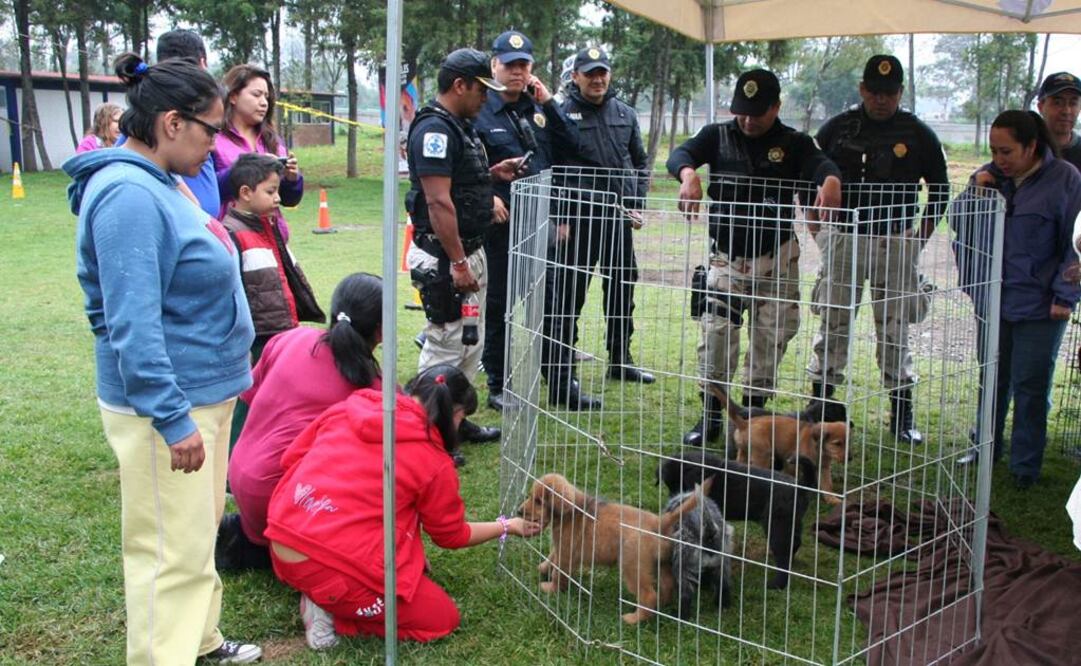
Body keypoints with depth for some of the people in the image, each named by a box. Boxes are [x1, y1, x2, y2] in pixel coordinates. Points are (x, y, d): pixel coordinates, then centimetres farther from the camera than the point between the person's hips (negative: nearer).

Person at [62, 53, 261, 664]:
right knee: (174, 551, -1)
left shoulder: (159, 183, 10)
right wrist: (171, 417, -26)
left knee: (202, 528, 23)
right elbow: (133, 324, -26)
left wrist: (234, 367, 24)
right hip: (168, 404, -11)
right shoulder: (129, 195, -22)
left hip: (204, 390, 11)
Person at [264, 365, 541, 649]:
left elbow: (291, 459, 15)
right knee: (443, 618, 13)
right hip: (332, 572, -7)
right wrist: (508, 526, 27)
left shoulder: (349, 406, 6)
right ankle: (334, 610, 1)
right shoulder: (434, 463, -6)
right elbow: (452, 535, 11)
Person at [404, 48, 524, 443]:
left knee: (471, 342, 18)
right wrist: (457, 263, -24)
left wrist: (493, 174, 8)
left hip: (470, 250, 11)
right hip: (443, 257, -11)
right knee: (446, 344, -5)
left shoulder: (461, 126, 15)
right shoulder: (435, 129, -18)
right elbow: (439, 202, -24)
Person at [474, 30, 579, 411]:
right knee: (500, 304, 4)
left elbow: (571, 141, 5)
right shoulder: (480, 111, -5)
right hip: (502, 222, -5)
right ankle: (497, 386, 14)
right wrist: (486, 196, -18)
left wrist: (548, 102, -2)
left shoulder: (537, 107, 12)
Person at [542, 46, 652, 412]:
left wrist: (637, 205, 11)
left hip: (618, 217, 7)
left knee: (622, 291, 18)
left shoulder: (625, 114, 11)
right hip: (578, 219, -6)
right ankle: (561, 381, -3)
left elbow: (639, 162, 21)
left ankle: (620, 360, 36)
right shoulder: (562, 114, -6)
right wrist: (559, 218, -12)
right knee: (567, 299, -6)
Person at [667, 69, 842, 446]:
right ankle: (710, 416, 1)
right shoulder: (718, 136, 5)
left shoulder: (794, 144, 3)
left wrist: (830, 179, -42)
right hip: (727, 256, 0)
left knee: (772, 336, 6)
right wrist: (688, 173, -34)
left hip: (777, 258, 1)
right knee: (716, 332, -10)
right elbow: (681, 154, -9)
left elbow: (819, 163, -16)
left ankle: (753, 412, 22)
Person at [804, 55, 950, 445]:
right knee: (832, 324, 4)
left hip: (896, 242, -1)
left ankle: (902, 412, 11)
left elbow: (940, 189, 11)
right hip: (842, 240, 1)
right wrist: (817, 228, 5)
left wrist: (921, 236, 4)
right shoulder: (837, 129, 5)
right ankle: (821, 403, 13)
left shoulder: (918, 135, 3)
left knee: (895, 328, 3)